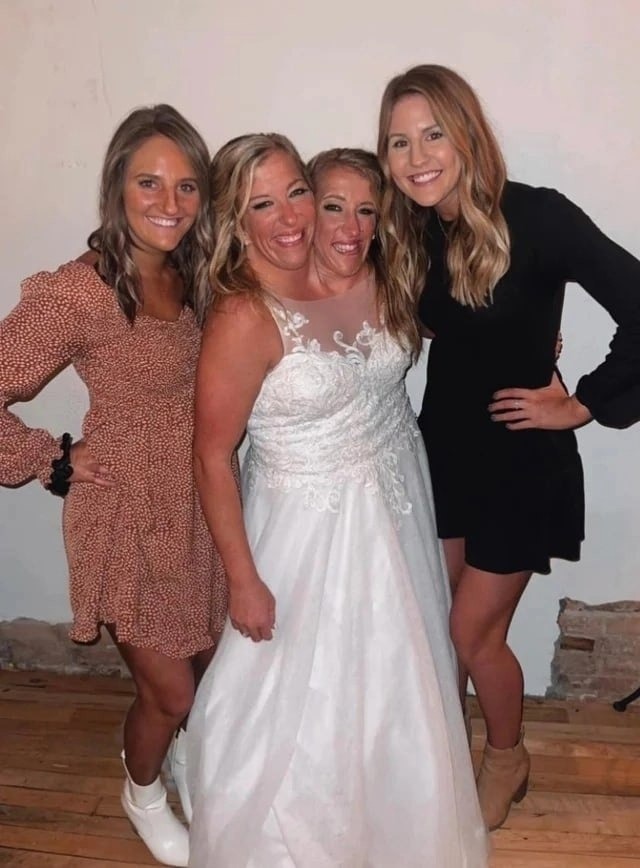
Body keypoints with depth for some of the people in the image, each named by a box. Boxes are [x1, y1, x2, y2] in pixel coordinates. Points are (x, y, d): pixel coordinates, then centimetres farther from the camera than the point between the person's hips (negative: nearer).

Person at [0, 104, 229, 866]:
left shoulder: (191, 275, 0)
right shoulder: (76, 293, -22)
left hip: (199, 505, 6)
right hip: (130, 518, -6)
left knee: (212, 662, 22)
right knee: (170, 690, 10)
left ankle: (185, 752, 56)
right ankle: (143, 793, 44)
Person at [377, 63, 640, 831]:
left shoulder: (535, 217, -20)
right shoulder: (409, 233, -1)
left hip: (519, 458, -5)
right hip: (441, 446, 6)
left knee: (473, 634, 5)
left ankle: (507, 760, 36)